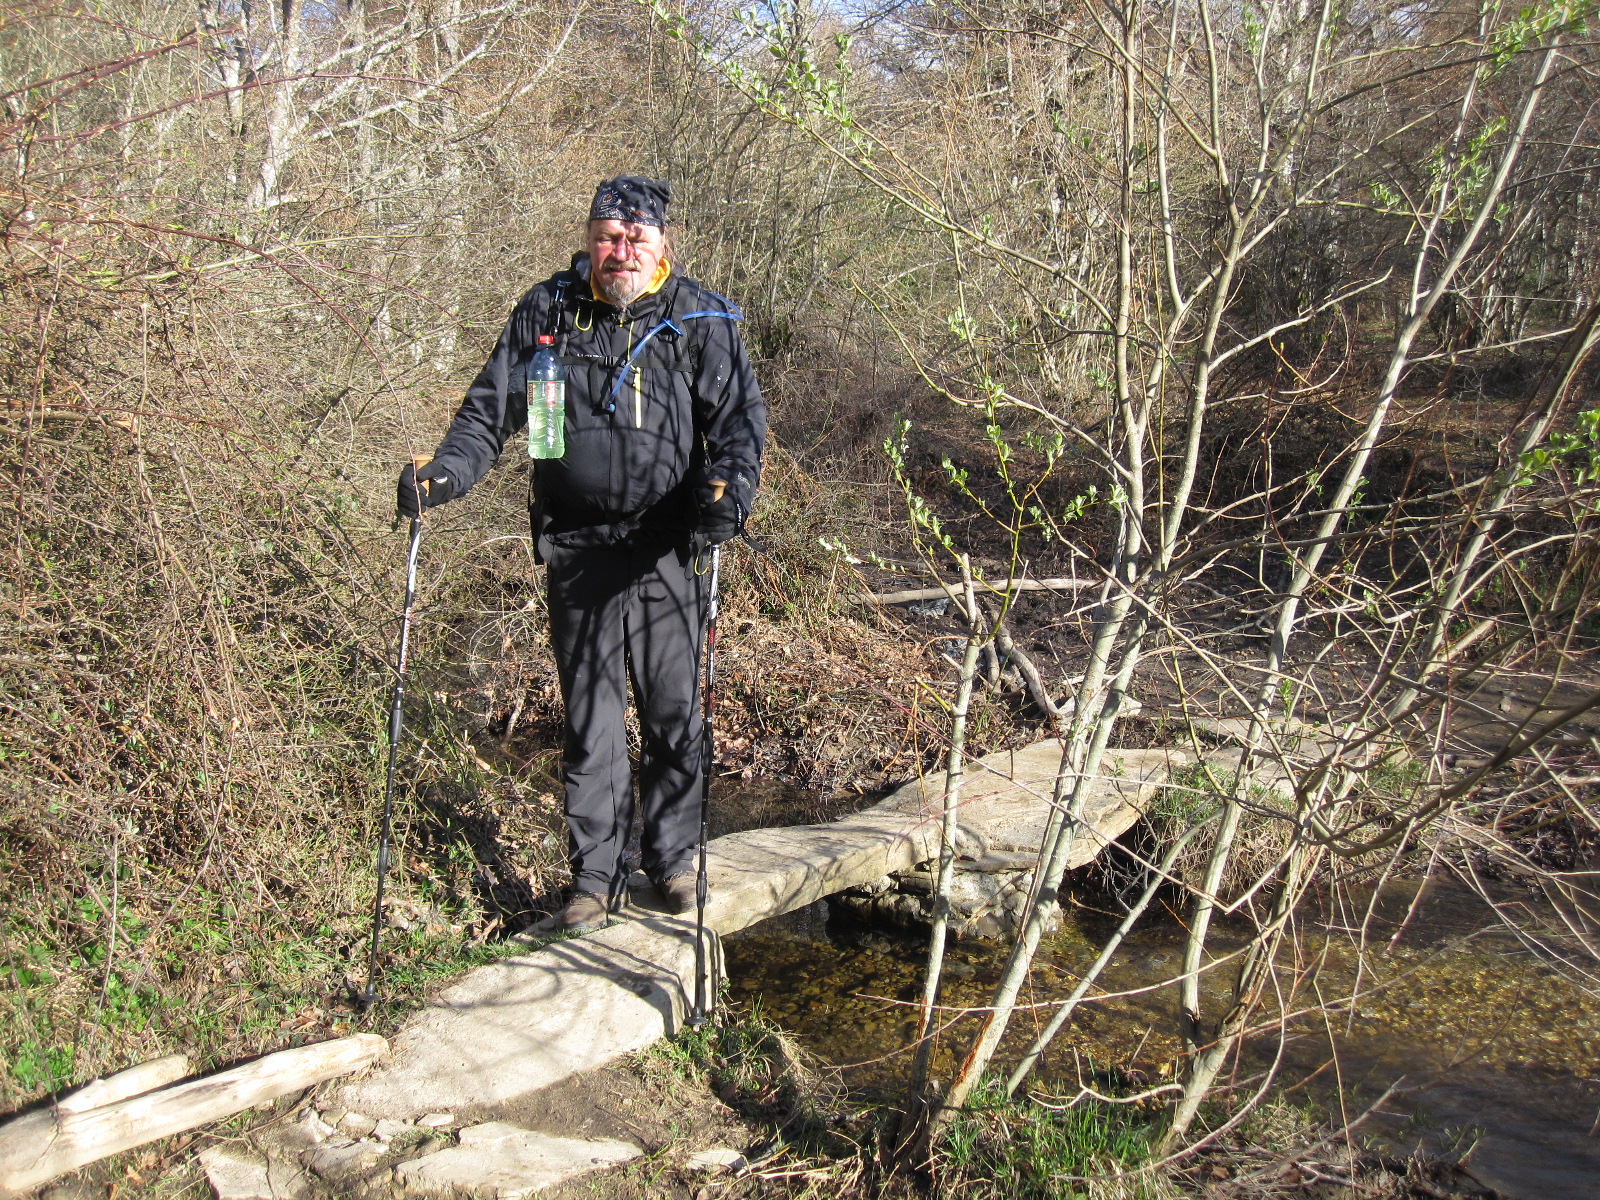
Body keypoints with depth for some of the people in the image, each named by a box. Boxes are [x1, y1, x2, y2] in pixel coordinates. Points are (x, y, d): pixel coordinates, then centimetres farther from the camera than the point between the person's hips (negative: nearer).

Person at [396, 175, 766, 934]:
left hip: (665, 551, -1)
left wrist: (731, 486, -22)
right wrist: (444, 471, -10)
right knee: (590, 719, 6)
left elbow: (740, 416, -2)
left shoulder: (700, 322, 1)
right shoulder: (546, 313, 5)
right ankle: (595, 880, 17)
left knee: (674, 713, 7)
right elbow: (491, 409, 7)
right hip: (577, 550, 1)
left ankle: (671, 858, 27)